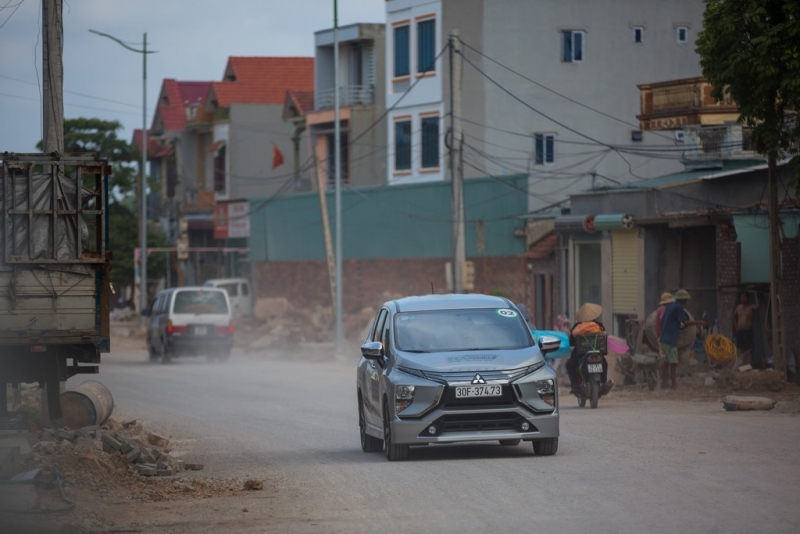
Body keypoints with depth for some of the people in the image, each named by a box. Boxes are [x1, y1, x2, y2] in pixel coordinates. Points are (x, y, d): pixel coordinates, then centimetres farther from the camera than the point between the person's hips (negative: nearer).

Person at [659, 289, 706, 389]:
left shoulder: (670, 306, 16)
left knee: (666, 361, 11)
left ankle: (664, 383, 12)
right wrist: (698, 322, -5)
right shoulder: (678, 307, -11)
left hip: (664, 338, 9)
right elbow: (685, 322, -16)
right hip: (670, 339, -9)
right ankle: (674, 384, -8)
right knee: (673, 362, -7)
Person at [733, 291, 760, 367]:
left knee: (749, 351, -9)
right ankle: (744, 365, 16)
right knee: (742, 350, 10)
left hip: (748, 331, -6)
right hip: (740, 331, 6)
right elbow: (735, 316, 26)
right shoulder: (738, 307, 12)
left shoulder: (751, 307, -4)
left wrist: (756, 295, -22)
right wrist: (736, 326, 16)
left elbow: (758, 306, -25)